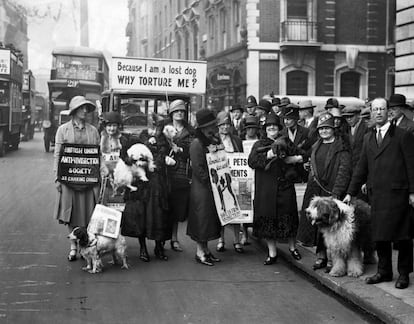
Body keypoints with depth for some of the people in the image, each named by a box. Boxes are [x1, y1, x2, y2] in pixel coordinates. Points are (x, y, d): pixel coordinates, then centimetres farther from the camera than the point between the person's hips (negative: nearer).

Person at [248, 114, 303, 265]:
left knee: (288, 217, 4)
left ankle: (292, 247, 23)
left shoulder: (286, 143, 11)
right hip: (266, 189, 0)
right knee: (268, 219, 1)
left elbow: (298, 159, 2)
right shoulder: (259, 144, 9)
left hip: (285, 186, 0)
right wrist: (268, 155, -19)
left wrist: (285, 159, -15)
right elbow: (251, 161, -8)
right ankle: (272, 253, 10)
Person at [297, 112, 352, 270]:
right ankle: (321, 256, 14)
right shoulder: (316, 147, 16)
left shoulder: (341, 148, -5)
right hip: (315, 190, 6)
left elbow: (344, 171, -11)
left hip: (332, 191, -6)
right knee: (316, 223, 5)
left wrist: (336, 192, -18)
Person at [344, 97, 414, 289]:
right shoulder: (368, 138, 15)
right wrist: (351, 192, 15)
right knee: (379, 236, 9)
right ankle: (384, 271, 22)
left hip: (398, 193, -5)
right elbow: (361, 168, 17)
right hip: (376, 194, 5)